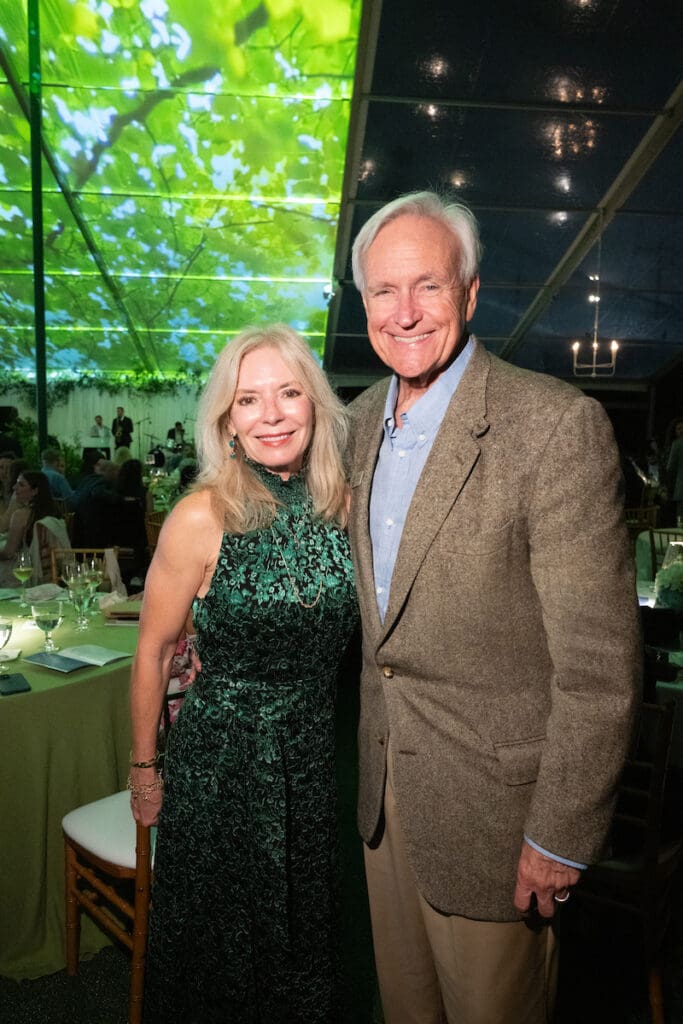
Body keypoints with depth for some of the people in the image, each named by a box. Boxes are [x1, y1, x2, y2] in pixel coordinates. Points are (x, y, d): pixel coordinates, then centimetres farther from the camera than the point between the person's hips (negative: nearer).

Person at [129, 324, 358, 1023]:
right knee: (218, 943, 19)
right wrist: (143, 767, 0)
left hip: (317, 754, 4)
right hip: (221, 757, -4)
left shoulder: (344, 505, -6)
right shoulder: (202, 518, -19)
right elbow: (152, 651, -8)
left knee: (307, 932, 23)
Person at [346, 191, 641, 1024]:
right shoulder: (361, 420, 3)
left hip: (490, 798, -6)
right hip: (382, 787, 6)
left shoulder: (556, 425, -21)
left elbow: (600, 663, -19)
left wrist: (560, 838, -15)